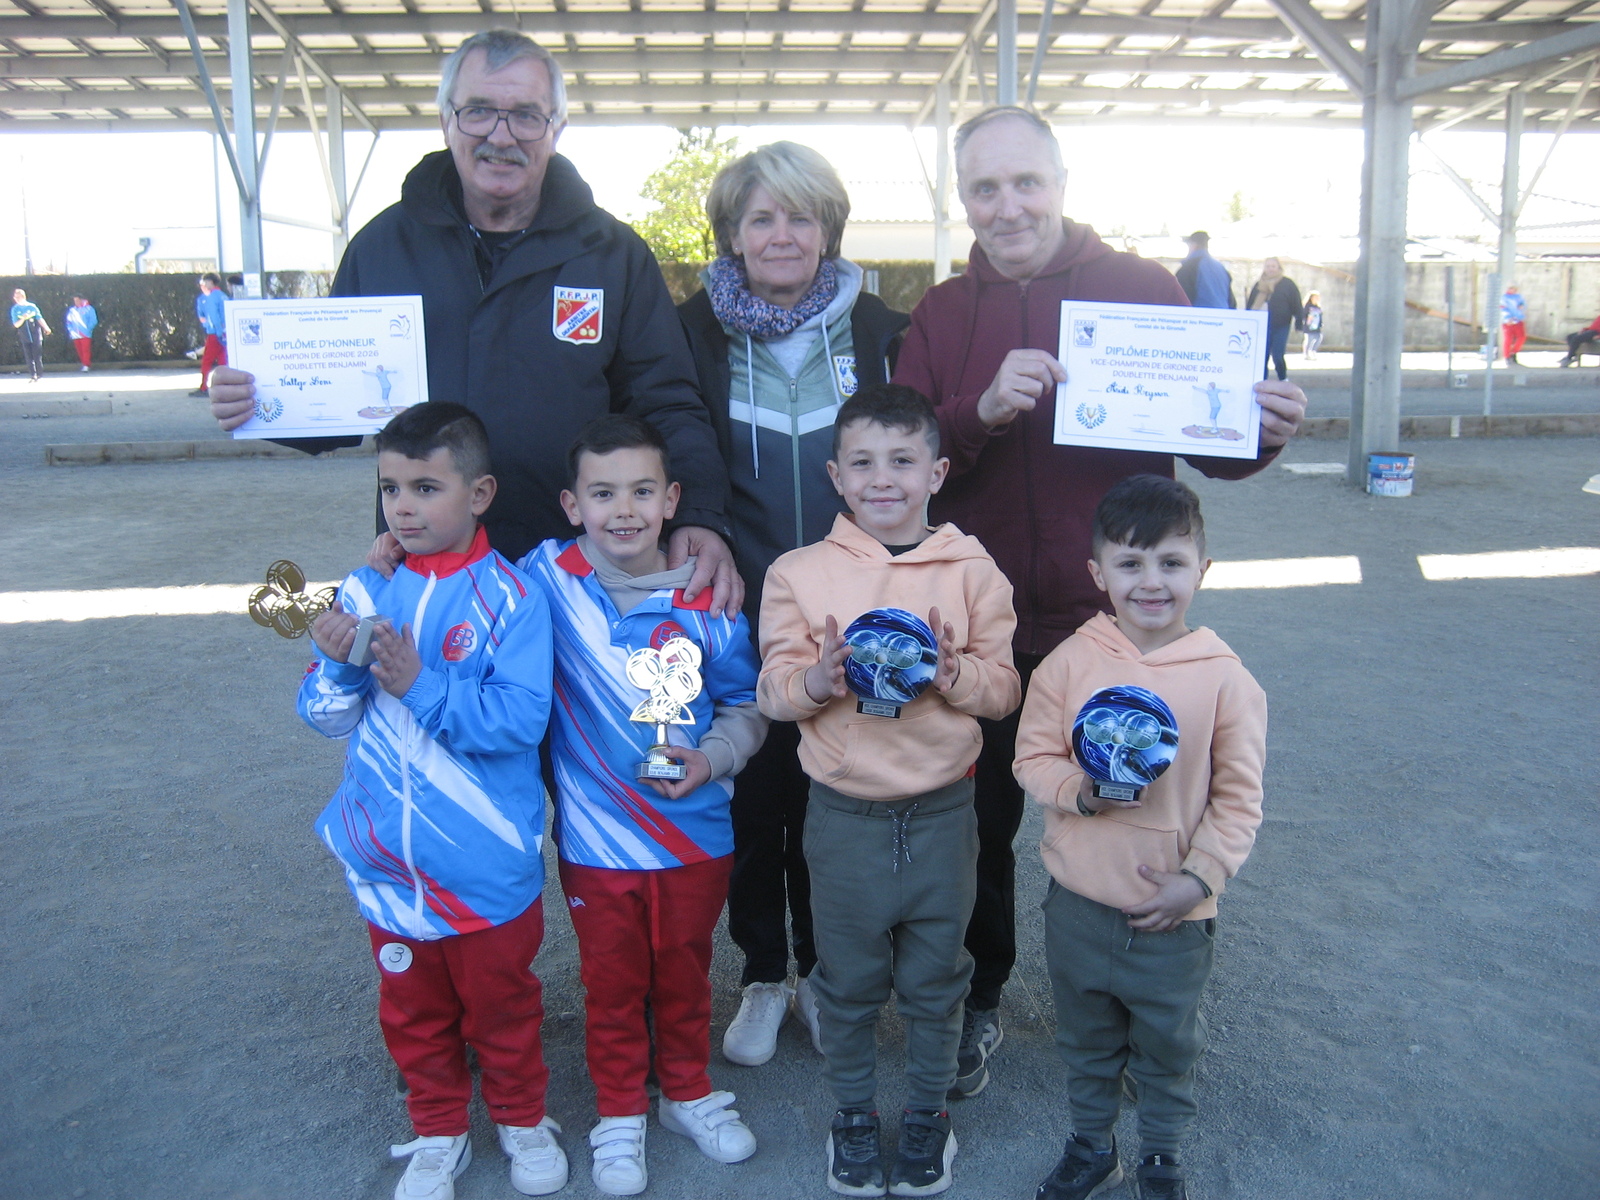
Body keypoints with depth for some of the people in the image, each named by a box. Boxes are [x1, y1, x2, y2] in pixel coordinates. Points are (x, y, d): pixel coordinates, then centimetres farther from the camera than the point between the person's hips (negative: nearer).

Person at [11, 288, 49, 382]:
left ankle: (38, 375, 7)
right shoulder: (15, 310, 4)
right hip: (25, 337, 1)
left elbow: (40, 319, 2)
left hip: (36, 336, -1)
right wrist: (23, 319, -20)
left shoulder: (32, 306, 2)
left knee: (38, 357, -2)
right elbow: (16, 325, 0)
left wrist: (46, 328, -14)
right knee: (29, 357, -2)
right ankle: (33, 376, -2)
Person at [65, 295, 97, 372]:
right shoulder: (72, 310, 15)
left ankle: (86, 365, -13)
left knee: (85, 350, -12)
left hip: (85, 335, -4)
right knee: (79, 351, 5)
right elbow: (69, 322, 19)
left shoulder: (88, 308, 2)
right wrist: (71, 330, 5)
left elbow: (93, 320, -2)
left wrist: (88, 329, -10)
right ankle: (82, 364, 13)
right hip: (75, 335, 4)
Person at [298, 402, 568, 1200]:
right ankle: (437, 1131, 42)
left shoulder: (508, 597, -15)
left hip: (486, 865, -4)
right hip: (386, 863, 4)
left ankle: (521, 1118, 41)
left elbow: (521, 718, -24)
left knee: (500, 1000, 17)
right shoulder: (365, 593, -2)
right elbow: (328, 719, 0)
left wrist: (422, 685, -28)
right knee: (411, 1008, 20)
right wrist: (338, 664, -19)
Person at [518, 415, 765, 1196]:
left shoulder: (704, 600, -7)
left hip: (697, 833, 1)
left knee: (685, 975, 20)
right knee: (611, 984, 16)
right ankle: (619, 1112, 37)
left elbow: (746, 704, 2)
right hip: (596, 840, -1)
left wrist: (710, 759, -14)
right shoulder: (548, 578, -10)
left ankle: (688, 1092, 43)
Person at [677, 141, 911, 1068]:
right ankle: (762, 975, 27)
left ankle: (821, 969, 30)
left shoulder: (879, 330, 3)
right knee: (753, 792, 9)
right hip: (737, 610, 0)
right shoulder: (694, 332, 1)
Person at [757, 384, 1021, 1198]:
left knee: (934, 977, 15)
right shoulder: (799, 574, -2)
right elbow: (774, 688, -4)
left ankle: (928, 1112, 37)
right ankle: (853, 1113, 37)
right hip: (843, 815, 0)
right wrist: (815, 679, -25)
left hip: (942, 810, 0)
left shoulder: (972, 572, -2)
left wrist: (953, 673, -22)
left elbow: (1004, 688, -2)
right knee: (848, 979, 15)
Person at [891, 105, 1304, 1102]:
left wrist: (1262, 434, -20)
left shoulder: (1144, 290, -2)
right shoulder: (941, 315, 4)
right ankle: (979, 1003, 37)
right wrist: (981, 410, -24)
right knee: (978, 827, 14)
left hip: (1115, 622, -1)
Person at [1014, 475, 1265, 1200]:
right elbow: (1033, 758, -3)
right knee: (1086, 1041, 21)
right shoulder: (1069, 662, -9)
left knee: (1168, 1046, 19)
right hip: (1079, 902, 1)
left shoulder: (1225, 677, -11)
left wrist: (1198, 877, -15)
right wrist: (1081, 792, -22)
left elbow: (1239, 798, -7)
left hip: (1173, 912, -1)